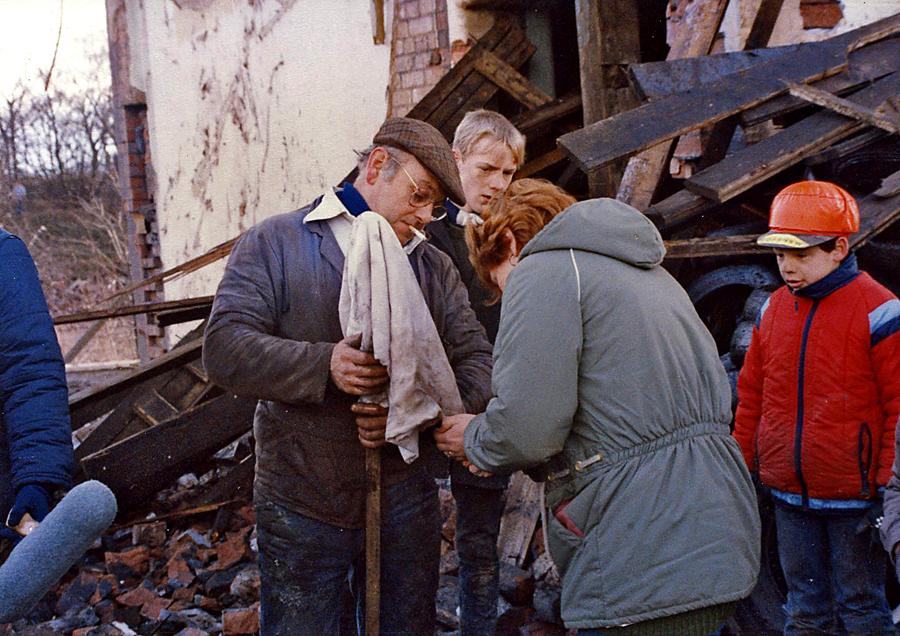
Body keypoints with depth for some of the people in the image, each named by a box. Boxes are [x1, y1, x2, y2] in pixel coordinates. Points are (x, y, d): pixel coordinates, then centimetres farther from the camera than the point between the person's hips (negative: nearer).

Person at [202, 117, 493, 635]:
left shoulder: (435, 268, 11)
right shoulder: (276, 243, -1)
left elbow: (478, 364, 2)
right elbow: (226, 348, -11)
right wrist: (322, 364, -26)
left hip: (406, 504, 3)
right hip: (301, 509, -3)